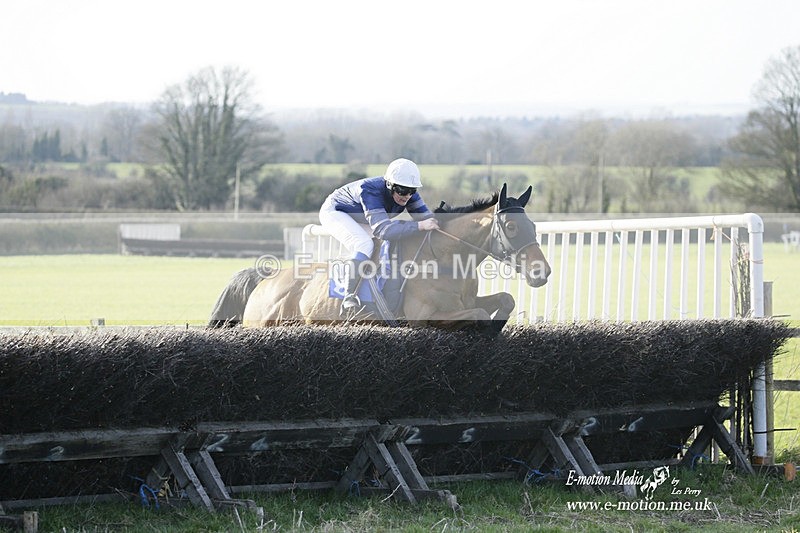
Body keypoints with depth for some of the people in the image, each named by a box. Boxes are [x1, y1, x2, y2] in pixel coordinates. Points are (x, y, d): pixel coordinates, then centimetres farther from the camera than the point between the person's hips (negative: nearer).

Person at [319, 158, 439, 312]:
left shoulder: (408, 193, -19)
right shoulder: (370, 191, -40)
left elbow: (427, 217, -18)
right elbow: (383, 230, -50)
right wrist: (419, 226, -55)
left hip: (359, 220, 8)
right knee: (365, 245, -32)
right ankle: (349, 297, -31)